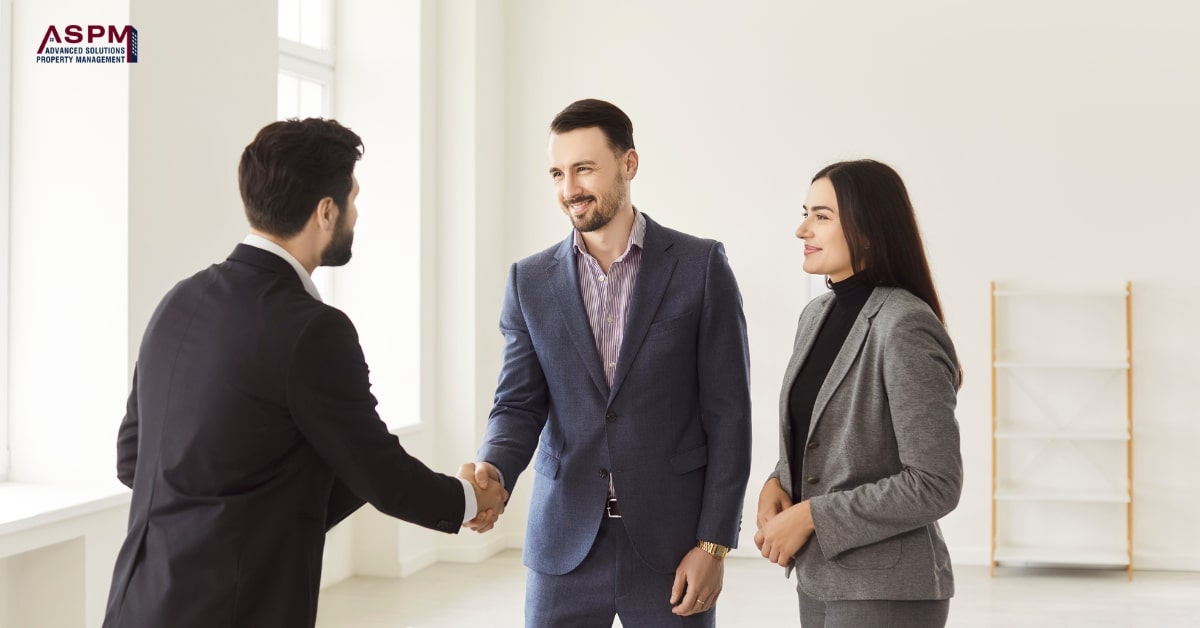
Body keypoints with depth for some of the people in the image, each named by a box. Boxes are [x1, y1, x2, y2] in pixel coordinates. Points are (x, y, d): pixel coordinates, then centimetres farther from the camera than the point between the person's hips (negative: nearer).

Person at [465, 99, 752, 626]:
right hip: (565, 543, 2)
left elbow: (728, 414, -4)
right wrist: (493, 470, -20)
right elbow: (518, 405, 2)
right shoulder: (530, 281, 5)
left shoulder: (700, 266, -3)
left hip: (671, 543, -2)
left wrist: (713, 544, -8)